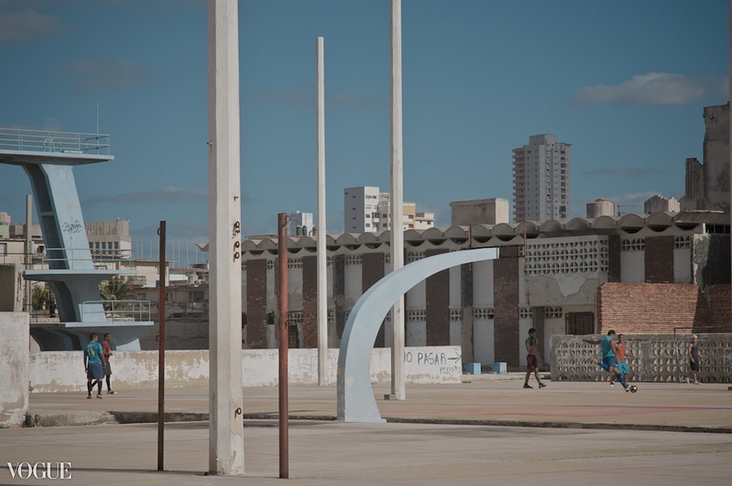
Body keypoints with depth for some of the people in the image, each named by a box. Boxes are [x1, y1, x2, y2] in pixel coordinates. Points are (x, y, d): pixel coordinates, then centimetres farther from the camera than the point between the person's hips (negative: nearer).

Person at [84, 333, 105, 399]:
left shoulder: (87, 346, 12)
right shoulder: (98, 345, -2)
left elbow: (85, 358, 15)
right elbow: (101, 355, -6)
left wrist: (85, 367, 20)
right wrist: (104, 363, 4)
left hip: (90, 364, 4)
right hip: (97, 363, -4)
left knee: (89, 379, 8)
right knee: (100, 378, -1)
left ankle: (89, 394, 4)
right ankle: (99, 393, -10)